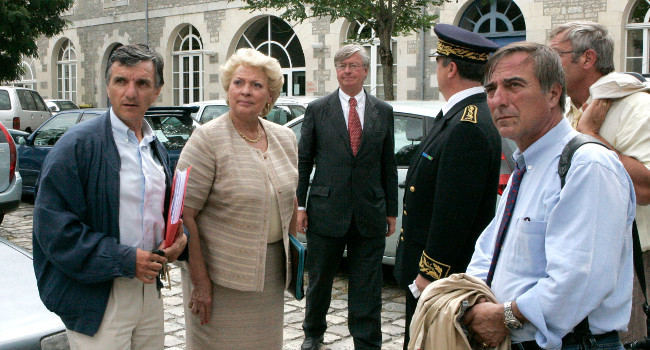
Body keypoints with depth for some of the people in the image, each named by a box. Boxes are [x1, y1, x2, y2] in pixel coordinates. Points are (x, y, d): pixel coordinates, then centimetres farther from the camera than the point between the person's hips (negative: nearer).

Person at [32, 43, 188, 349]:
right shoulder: (78, 144, -12)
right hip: (97, 299, -6)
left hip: (148, 288, 7)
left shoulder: (157, 148, 10)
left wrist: (179, 237, -2)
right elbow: (53, 227, -17)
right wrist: (125, 260, -20)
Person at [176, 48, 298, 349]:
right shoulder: (208, 139, -13)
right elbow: (184, 215, -16)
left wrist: (292, 254, 14)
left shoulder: (285, 138, 6)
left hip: (271, 273, 6)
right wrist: (200, 281, -17)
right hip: (221, 273, -5)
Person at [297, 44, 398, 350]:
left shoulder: (383, 112, 7)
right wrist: (299, 205, -3)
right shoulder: (317, 110, 3)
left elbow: (388, 165, 9)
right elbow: (303, 161, 3)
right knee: (319, 280, 15)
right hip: (326, 211, 0)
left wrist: (391, 210, 7)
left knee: (367, 290, 4)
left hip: (370, 215, 1)